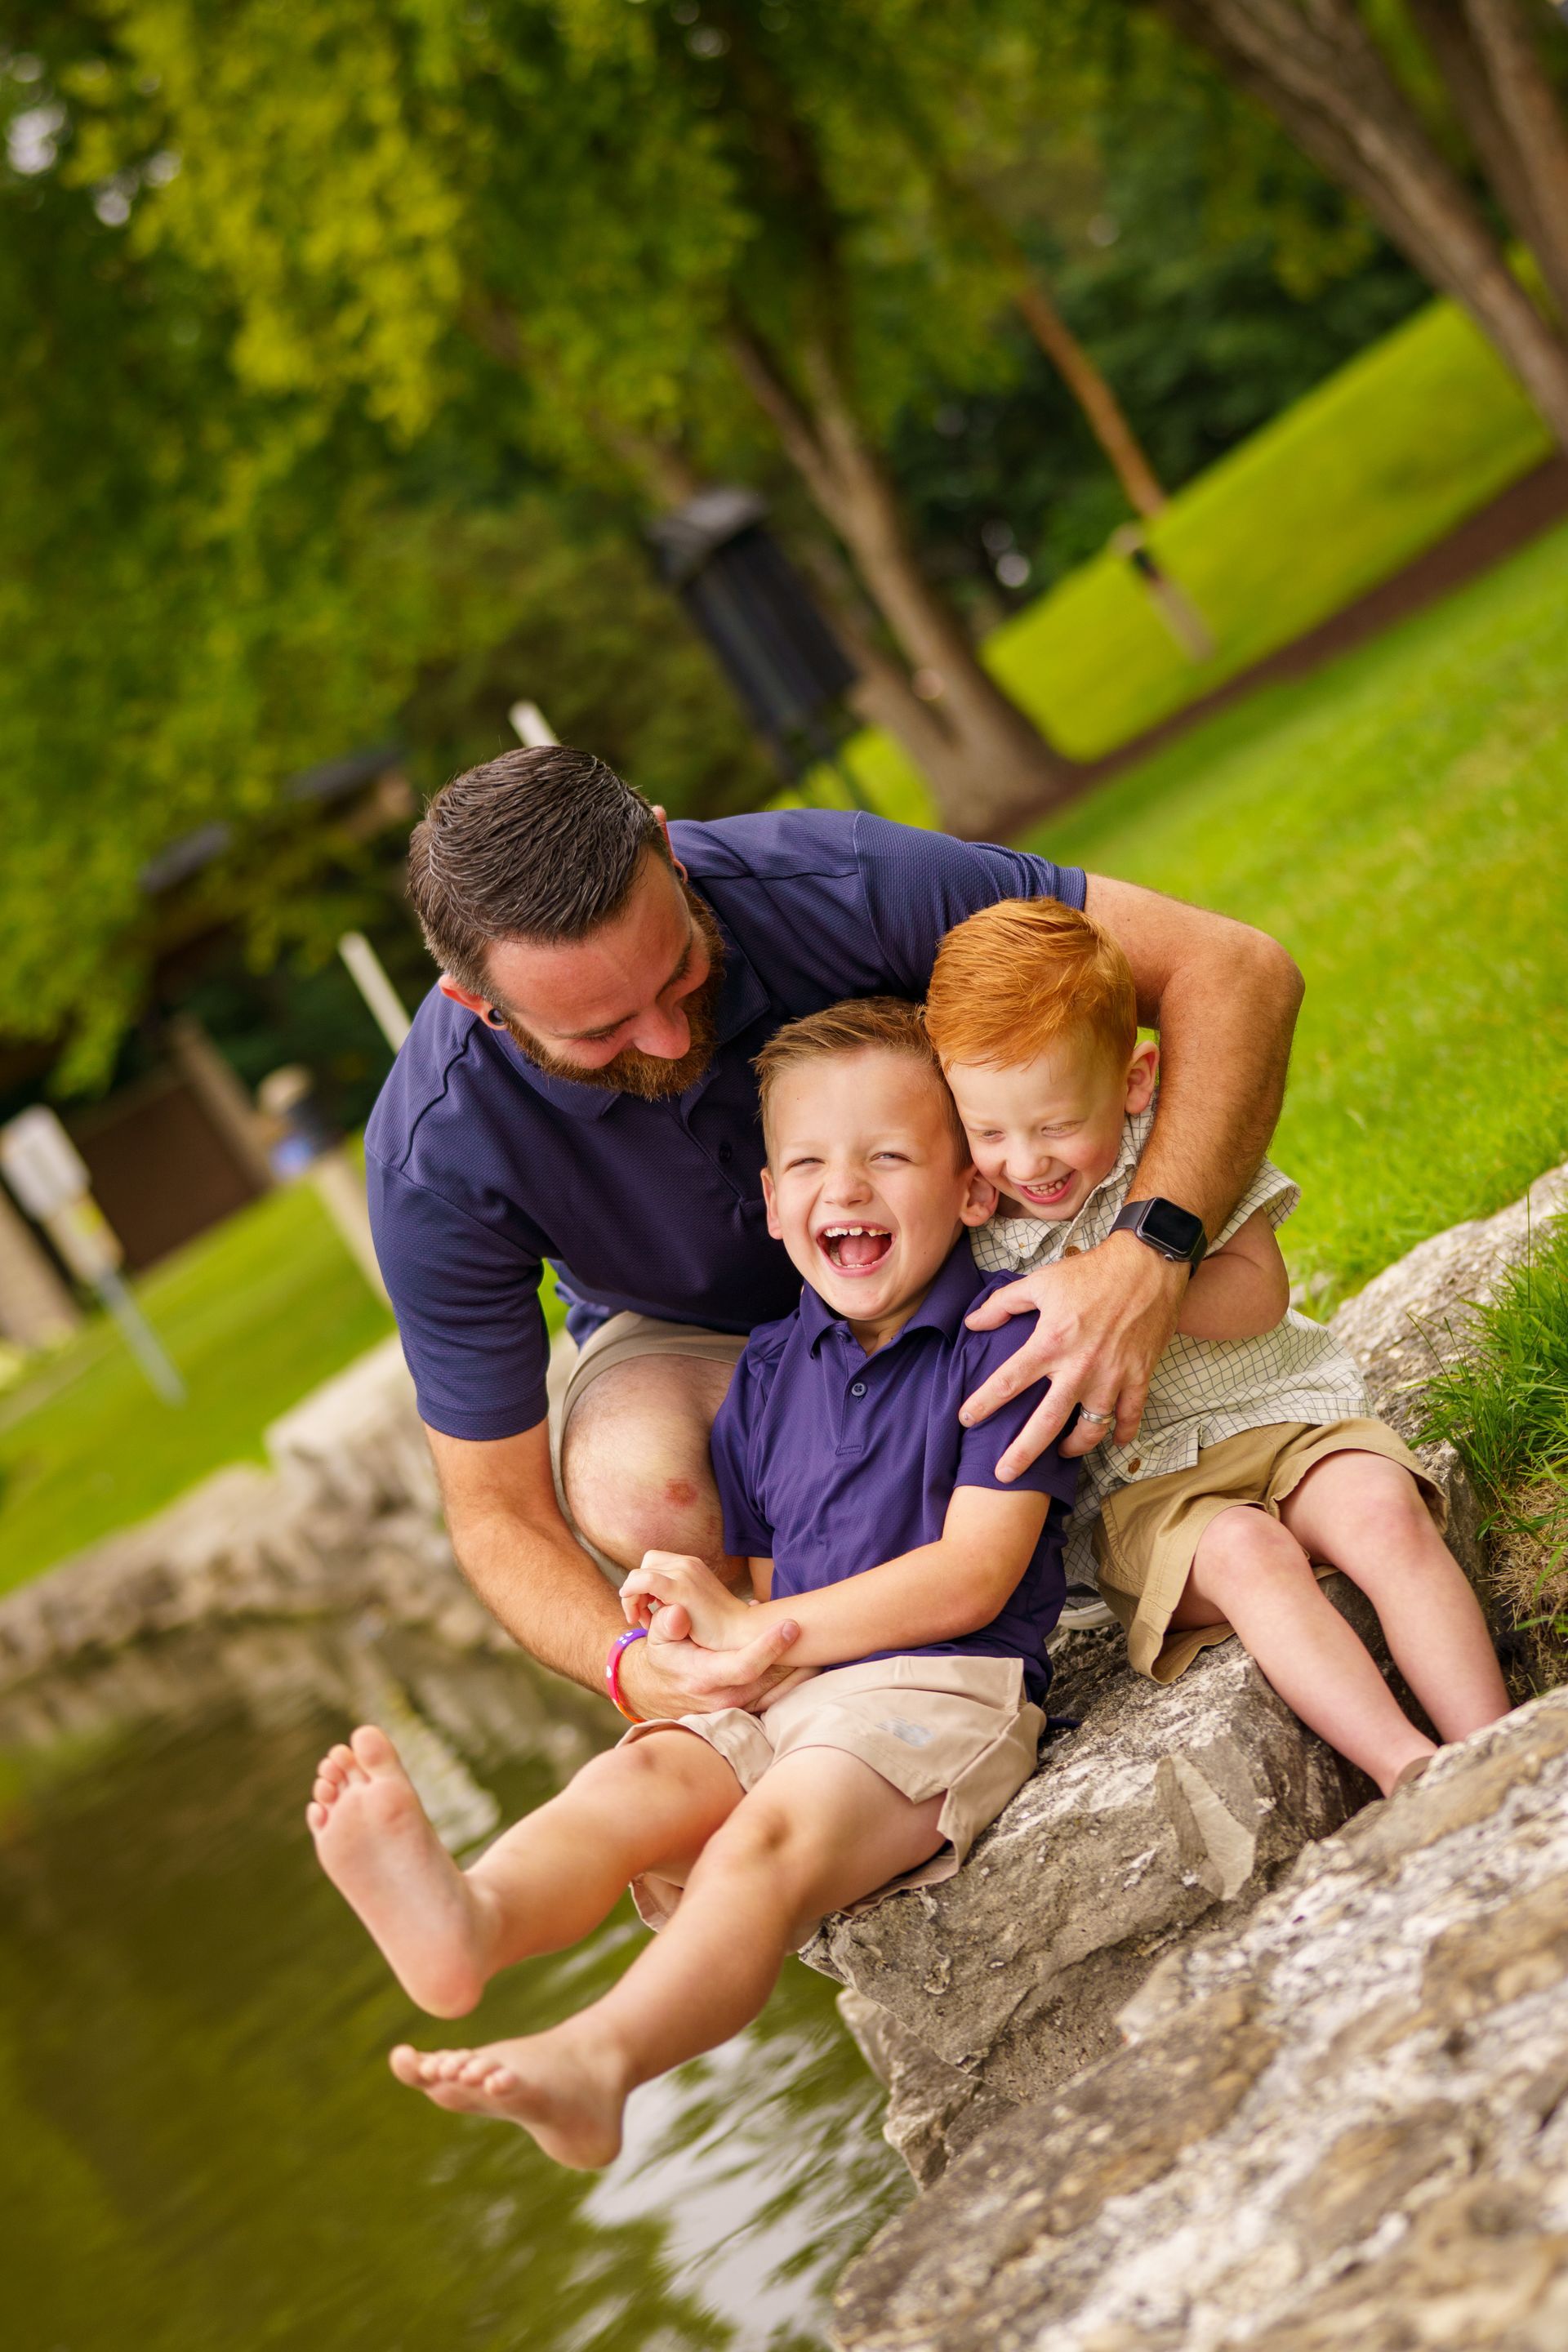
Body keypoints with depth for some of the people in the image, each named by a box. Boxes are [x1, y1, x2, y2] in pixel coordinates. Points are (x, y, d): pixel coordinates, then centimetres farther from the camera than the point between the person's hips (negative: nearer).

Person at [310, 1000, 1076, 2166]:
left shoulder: (1001, 1343, -2)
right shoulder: (767, 1374, 18)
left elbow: (971, 1579, -10)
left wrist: (749, 1629, -10)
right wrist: (685, 1634, -6)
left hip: (943, 1689, -6)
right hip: (780, 1694, 6)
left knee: (767, 1838, -32)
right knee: (635, 1780, -24)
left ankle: (595, 2062, -54)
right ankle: (467, 1923, -53)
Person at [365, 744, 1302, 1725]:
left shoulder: (824, 883, -35)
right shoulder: (434, 1159, -32)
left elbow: (1237, 967, -33)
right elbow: (499, 1511, -23)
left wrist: (1148, 1259, -49)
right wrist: (634, 1668, -45)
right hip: (692, 1341, -1)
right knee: (638, 1488, -37)